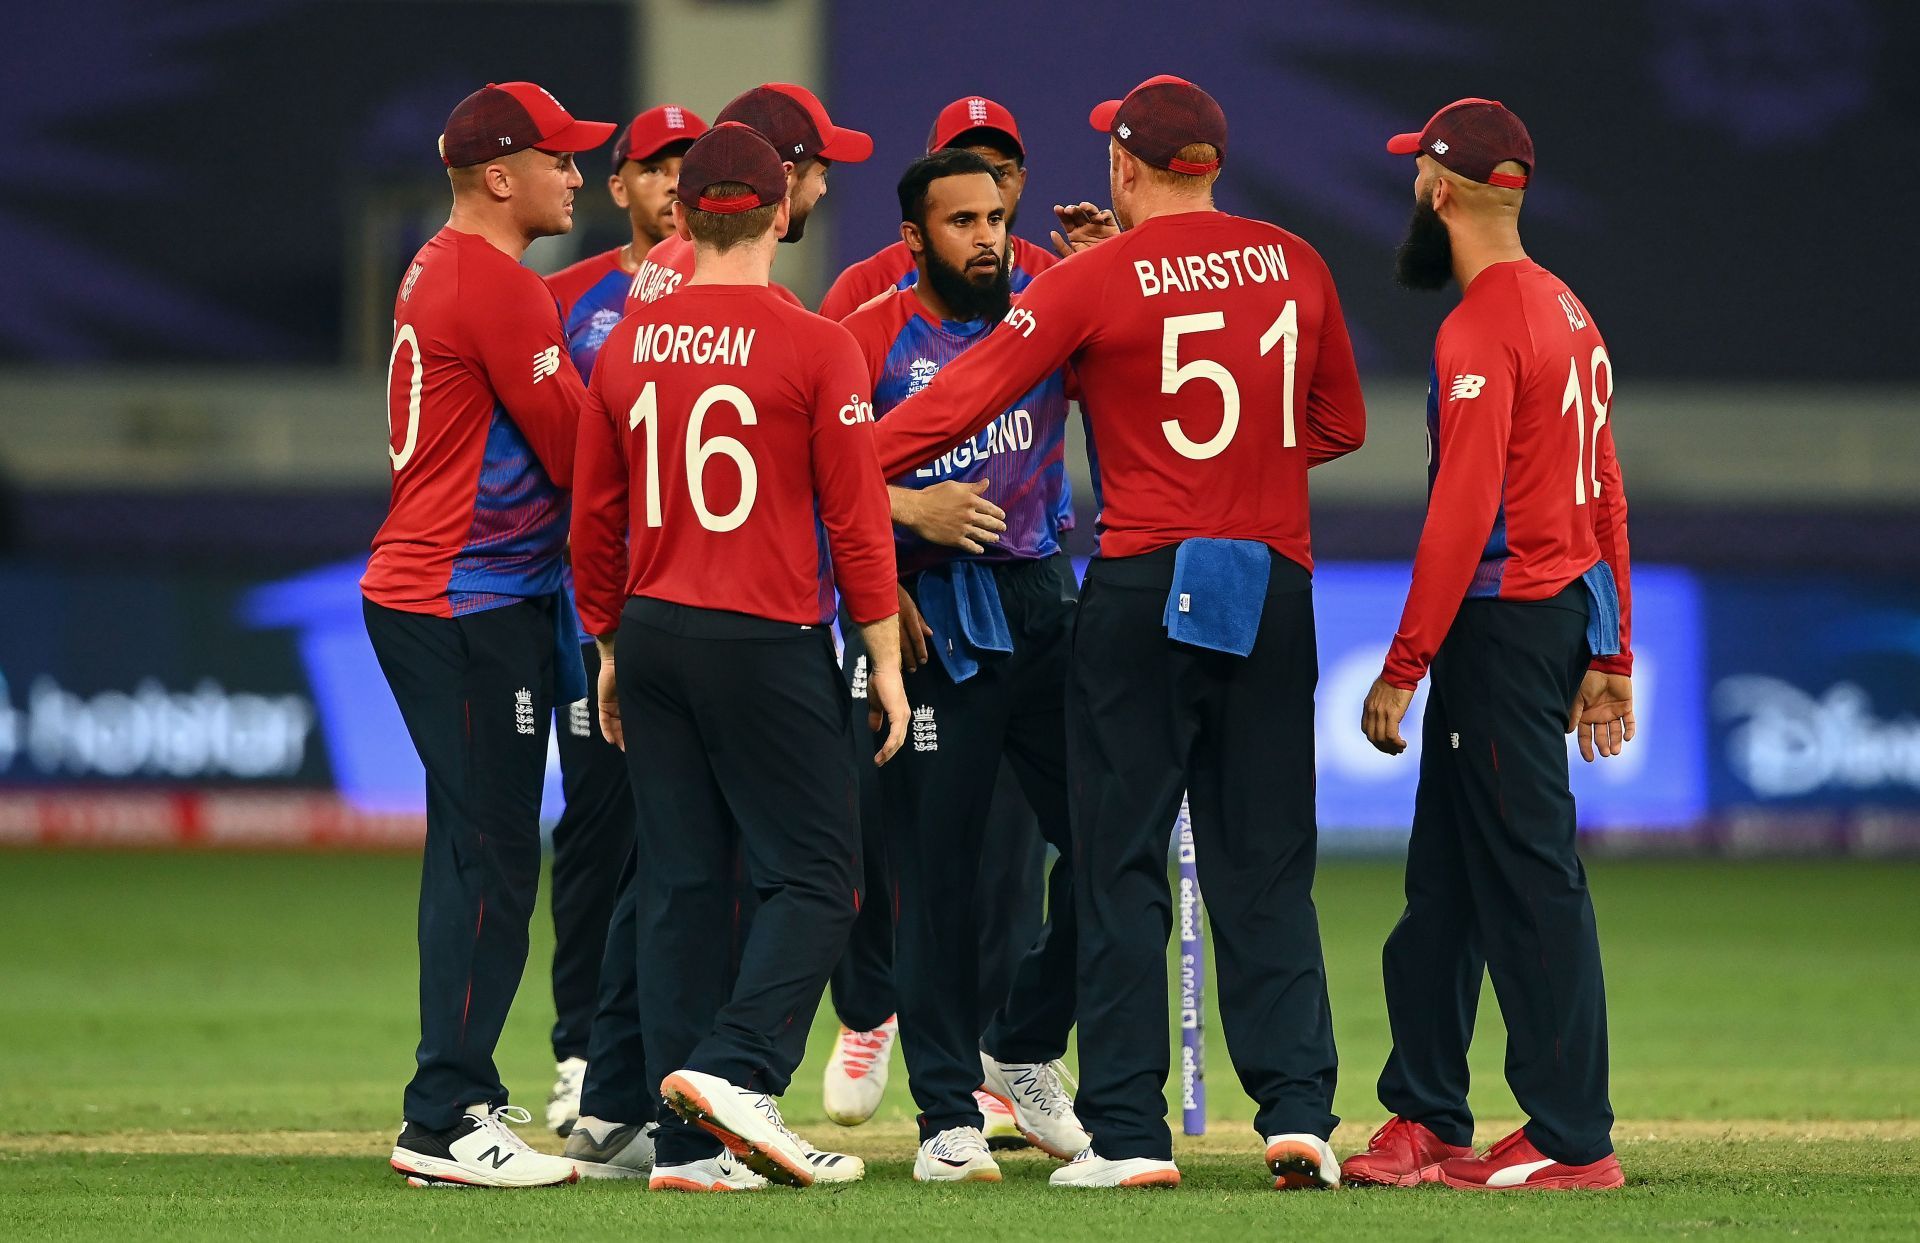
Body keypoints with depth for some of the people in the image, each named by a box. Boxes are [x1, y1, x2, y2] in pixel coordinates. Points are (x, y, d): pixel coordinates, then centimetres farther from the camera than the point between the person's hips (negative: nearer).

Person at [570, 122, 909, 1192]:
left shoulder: (627, 347, 7)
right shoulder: (816, 348, -8)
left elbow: (595, 518, 12)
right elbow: (857, 519, -8)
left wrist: (612, 647, 21)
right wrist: (888, 660, -1)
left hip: (652, 633, 5)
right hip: (767, 642, -5)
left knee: (684, 883, 7)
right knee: (816, 874, 1)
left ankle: (692, 1143, 5)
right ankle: (729, 1068, -18)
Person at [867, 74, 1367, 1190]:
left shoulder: (1095, 282, -7)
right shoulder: (1294, 265, 6)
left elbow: (967, 396, -11)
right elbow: (1340, 424, 15)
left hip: (1143, 586, -3)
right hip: (1275, 587, 3)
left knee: (1122, 861, 2)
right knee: (1267, 866, 8)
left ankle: (1130, 1131, -1)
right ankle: (1298, 1108, -2)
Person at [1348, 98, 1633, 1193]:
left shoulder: (1482, 331, -16)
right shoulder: (1568, 312, 14)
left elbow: (1463, 515, -20)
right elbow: (1608, 496, 16)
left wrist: (1404, 667, -18)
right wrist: (1610, 653, 19)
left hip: (1503, 619, -10)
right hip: (1571, 611, 10)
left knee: (1531, 878, -6)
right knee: (1444, 880, 15)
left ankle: (1575, 1142, -5)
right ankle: (1427, 1123, 19)